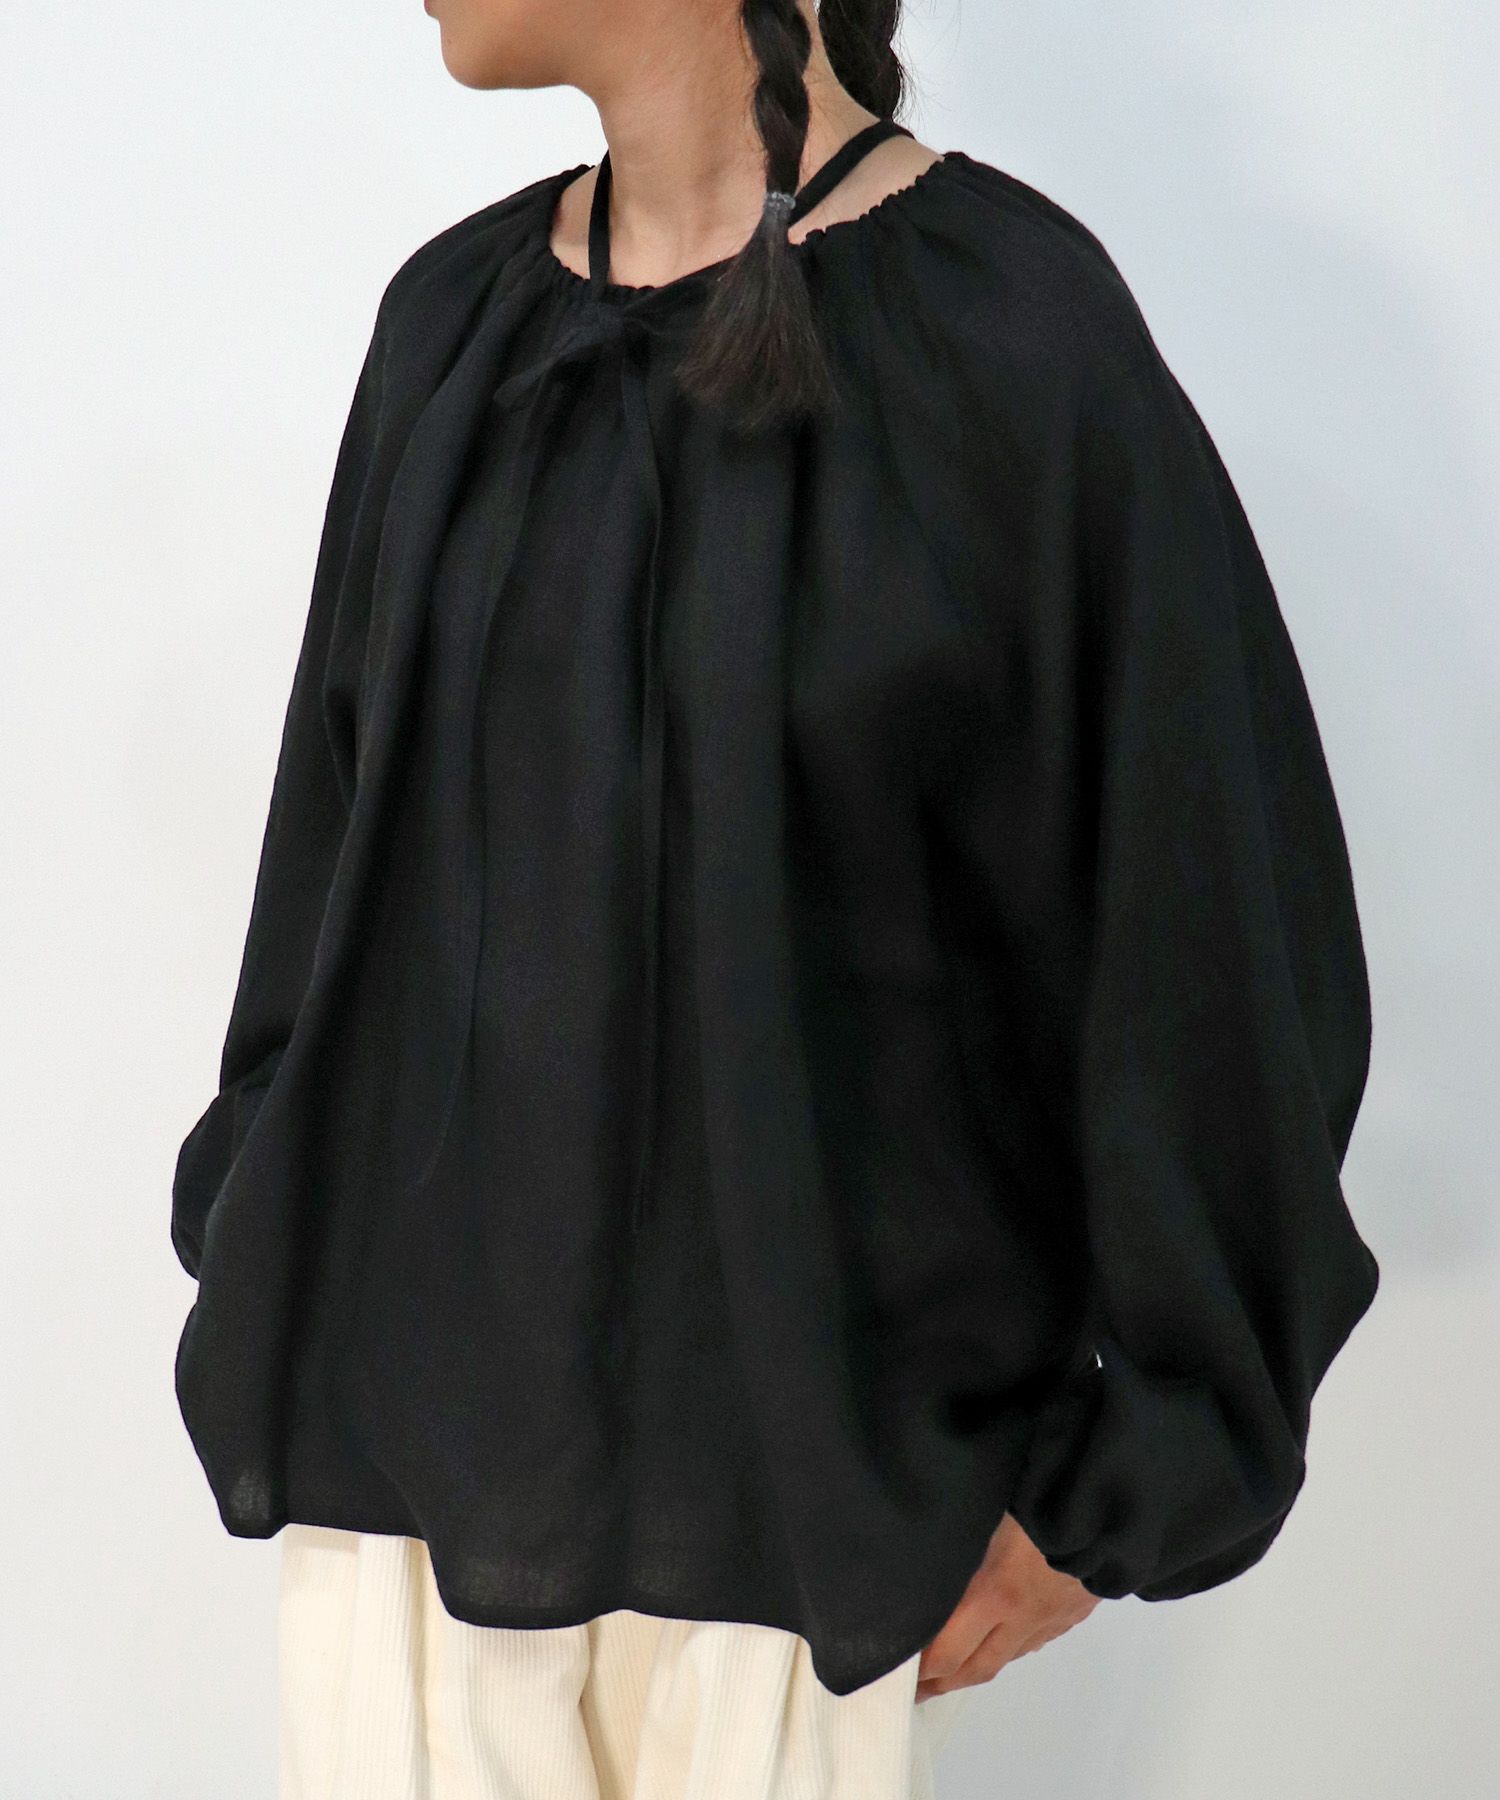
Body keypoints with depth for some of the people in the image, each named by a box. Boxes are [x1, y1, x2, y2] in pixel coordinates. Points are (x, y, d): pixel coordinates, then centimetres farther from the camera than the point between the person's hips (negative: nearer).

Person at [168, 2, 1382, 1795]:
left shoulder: (1009, 325, -13)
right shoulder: (453, 319, 4)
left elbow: (1214, 931, -10)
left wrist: (1124, 1484, -6)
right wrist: (262, 1239, 13)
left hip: (794, 1448, -4)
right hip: (410, 1368, 5)